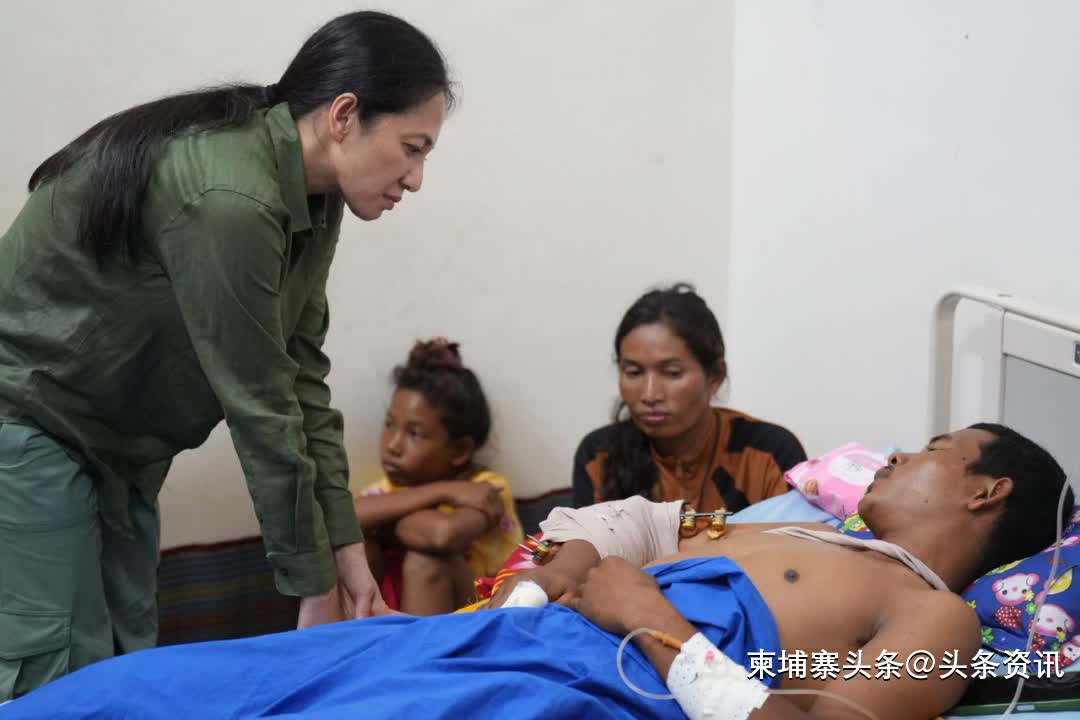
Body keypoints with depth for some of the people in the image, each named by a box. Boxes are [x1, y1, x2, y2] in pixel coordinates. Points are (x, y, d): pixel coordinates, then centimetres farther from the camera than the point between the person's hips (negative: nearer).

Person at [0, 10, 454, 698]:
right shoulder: (227, 198, -30)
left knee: (128, 658, 10)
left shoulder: (311, 200, -2)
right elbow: (257, 403, -25)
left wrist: (345, 546, -5)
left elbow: (299, 378, -2)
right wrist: (314, 584, -16)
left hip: (113, 433, 9)